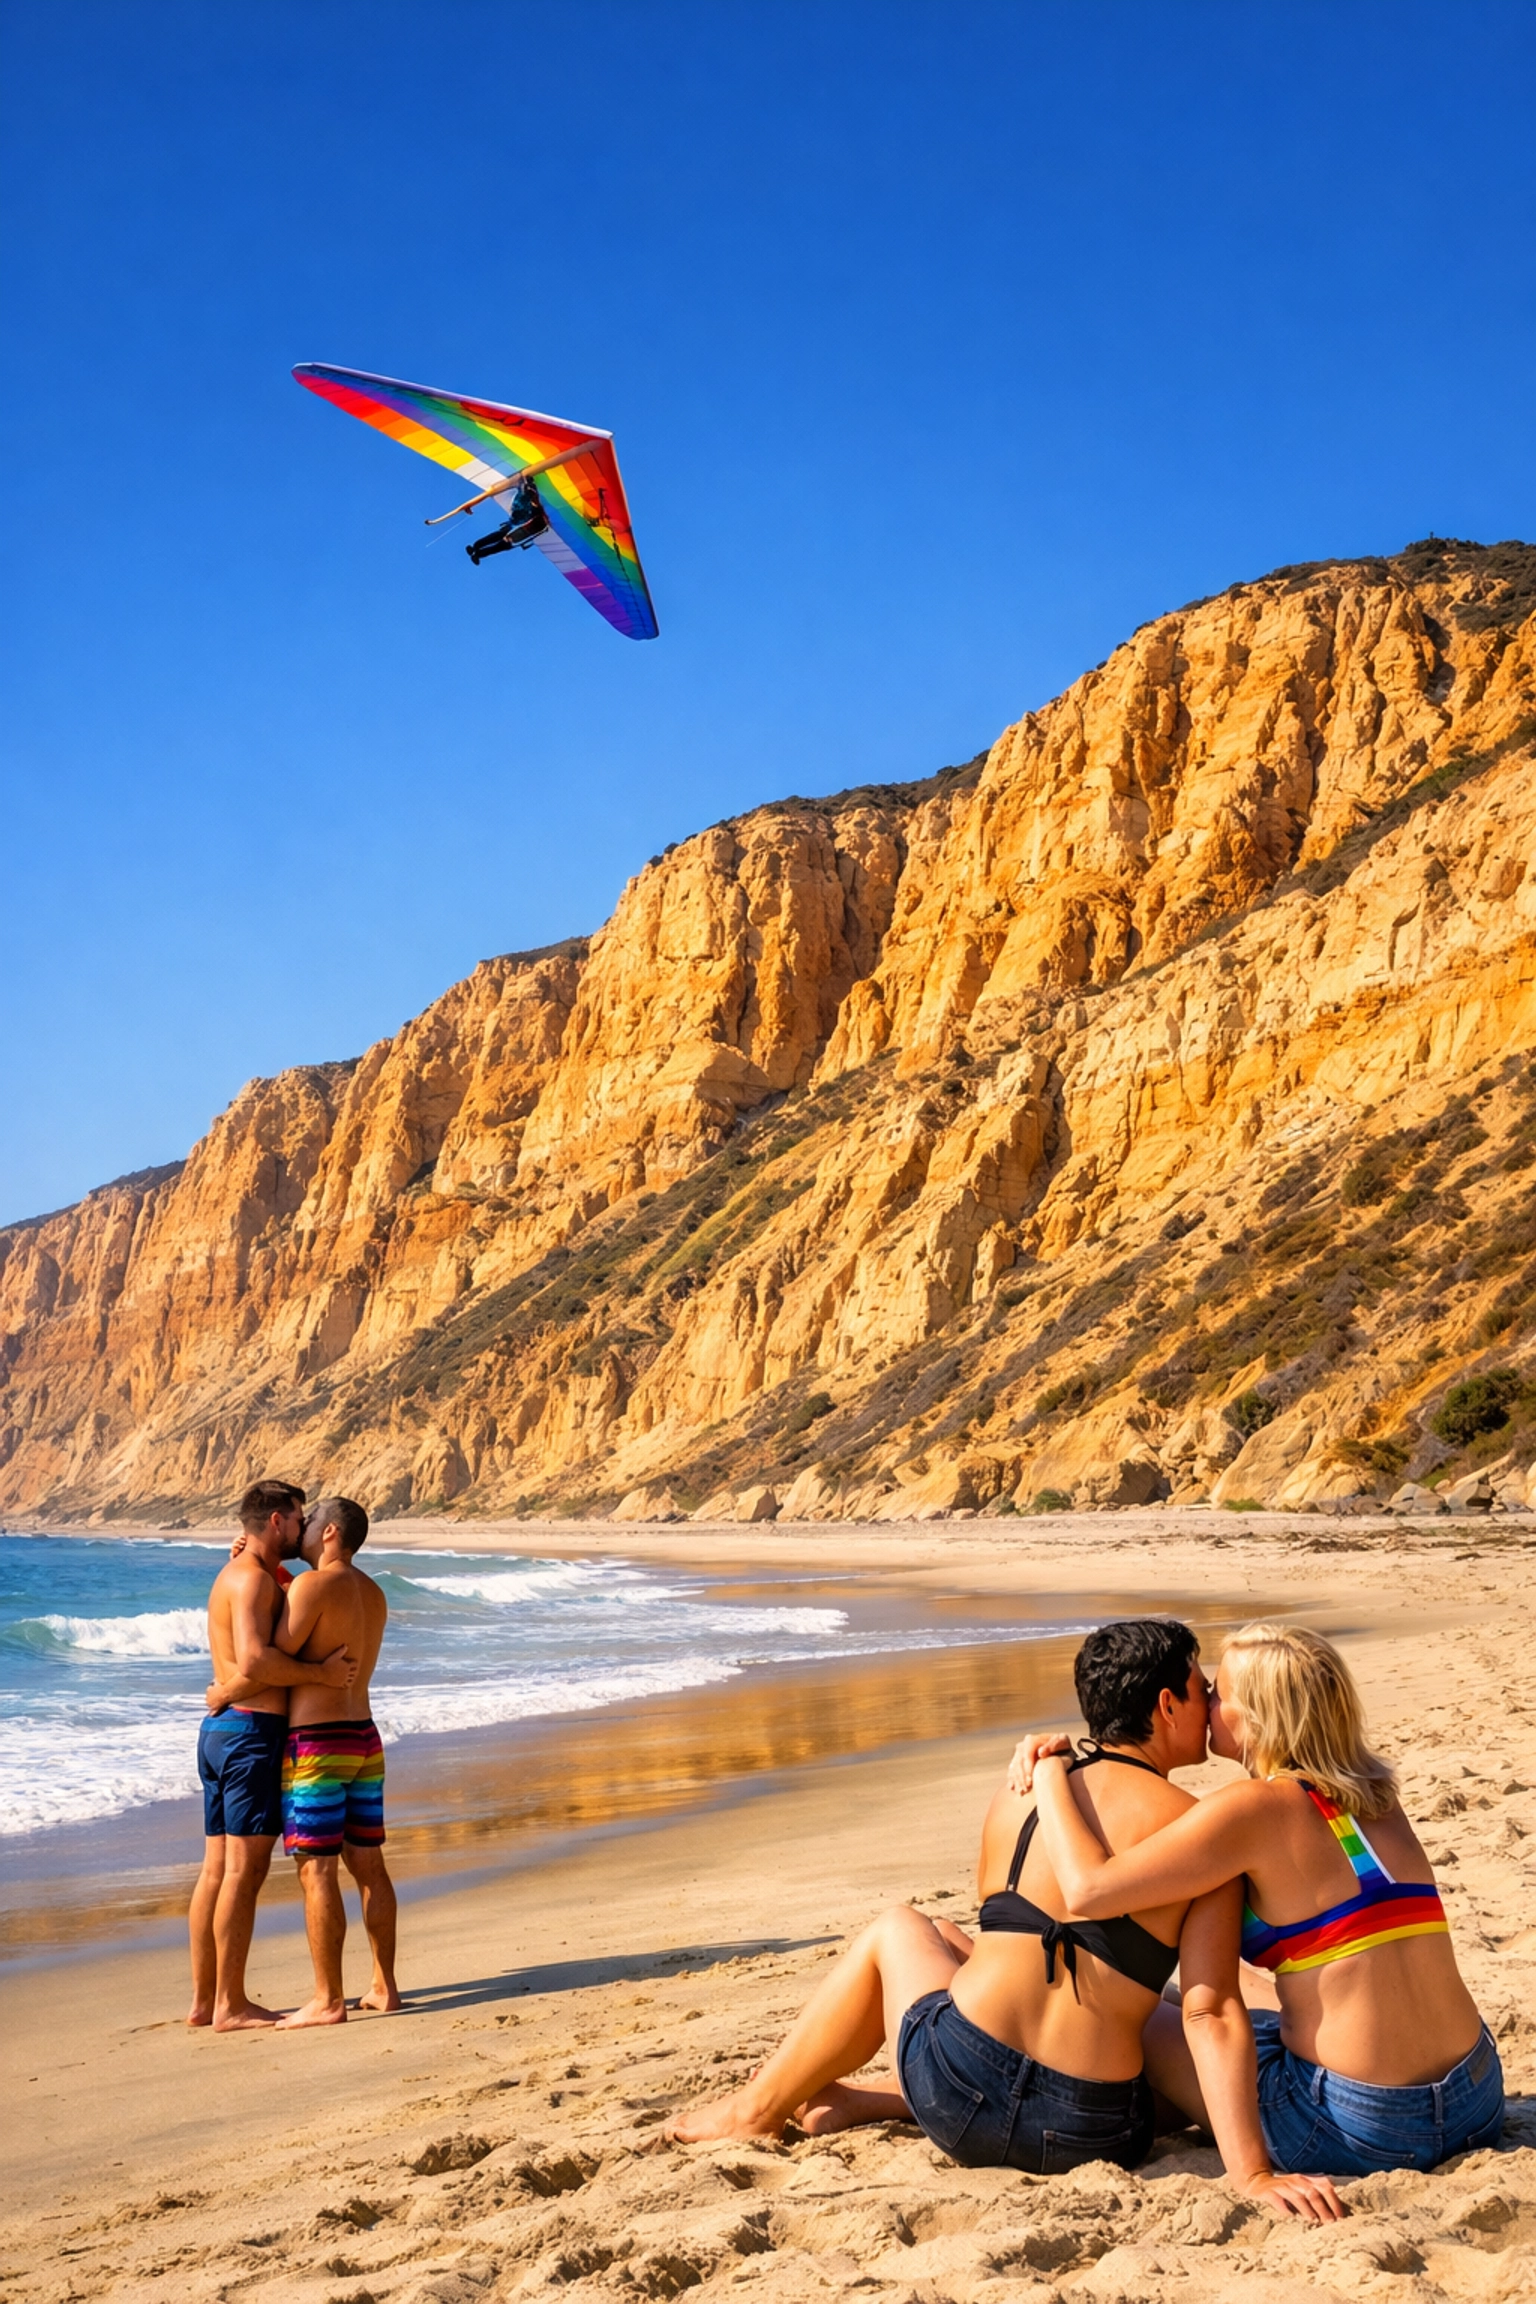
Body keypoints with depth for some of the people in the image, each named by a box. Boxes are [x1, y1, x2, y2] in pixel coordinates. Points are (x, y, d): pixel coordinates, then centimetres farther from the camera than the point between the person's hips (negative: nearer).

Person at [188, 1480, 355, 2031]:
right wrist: (321, 1672, -18)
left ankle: (203, 2000, 16)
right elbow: (254, 1660, -26)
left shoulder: (238, 1573, 18)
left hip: (220, 1730, 10)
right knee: (245, 1870, -6)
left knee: (217, 1869, 11)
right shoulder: (252, 1578, -13)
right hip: (251, 1731, -10)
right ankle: (230, 2006, -3)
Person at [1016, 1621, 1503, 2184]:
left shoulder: (1256, 1809, -16)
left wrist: (1050, 1771, -6)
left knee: (1146, 2028, 15)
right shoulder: (1370, 1795, 8)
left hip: (1364, 2131, -8)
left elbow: (1089, 1888, -21)